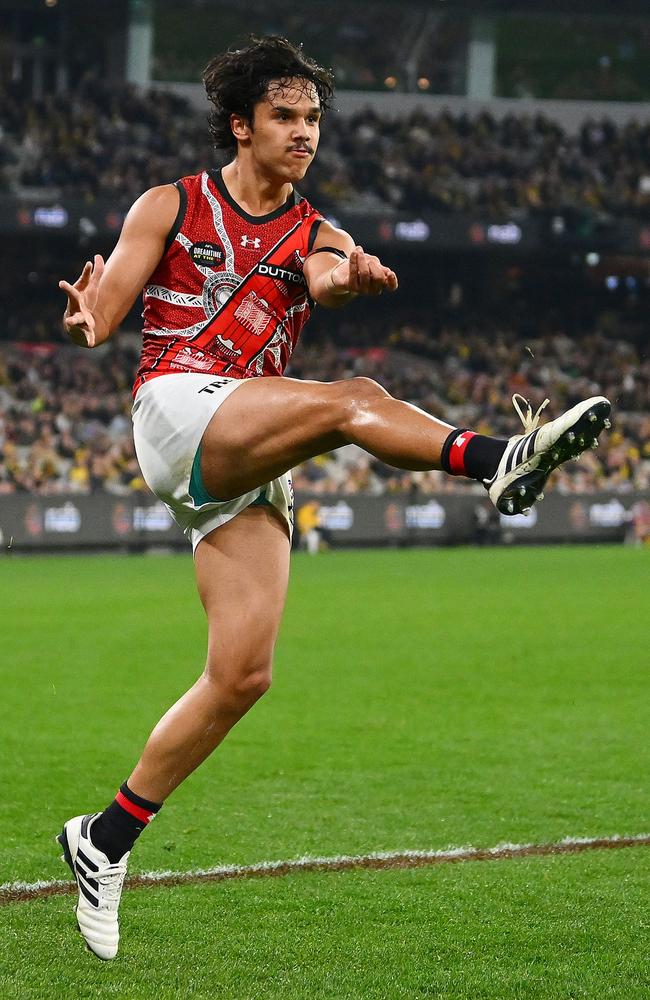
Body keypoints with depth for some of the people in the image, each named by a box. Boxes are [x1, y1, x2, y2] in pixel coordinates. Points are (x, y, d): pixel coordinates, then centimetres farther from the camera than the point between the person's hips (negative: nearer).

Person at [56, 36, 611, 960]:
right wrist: (84, 322, -23)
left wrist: (350, 278, -31)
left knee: (243, 676, -5)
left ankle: (106, 840, 5)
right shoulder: (171, 208, 10)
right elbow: (99, 316, 2)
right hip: (178, 409, -4)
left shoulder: (317, 234, 18)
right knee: (350, 399, -29)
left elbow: (327, 278, -7)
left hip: (253, 466, 4)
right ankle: (497, 461, -50)